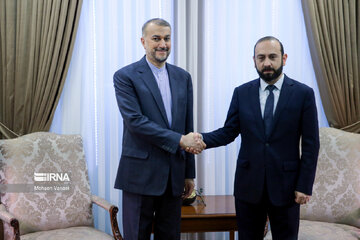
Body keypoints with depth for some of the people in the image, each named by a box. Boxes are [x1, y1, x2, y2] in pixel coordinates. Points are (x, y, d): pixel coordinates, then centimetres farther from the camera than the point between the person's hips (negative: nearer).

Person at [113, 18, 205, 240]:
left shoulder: (183, 77, 11)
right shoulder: (126, 76, -4)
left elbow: (188, 126, 12)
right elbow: (135, 121, -16)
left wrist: (189, 173, 12)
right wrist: (179, 140, -18)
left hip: (174, 175, 5)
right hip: (141, 173, -4)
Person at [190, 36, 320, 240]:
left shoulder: (303, 94, -3)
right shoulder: (242, 93, 4)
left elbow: (310, 145, -4)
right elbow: (229, 132, 2)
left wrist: (304, 186, -8)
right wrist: (202, 139, -17)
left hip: (285, 185, -2)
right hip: (248, 184, 2)